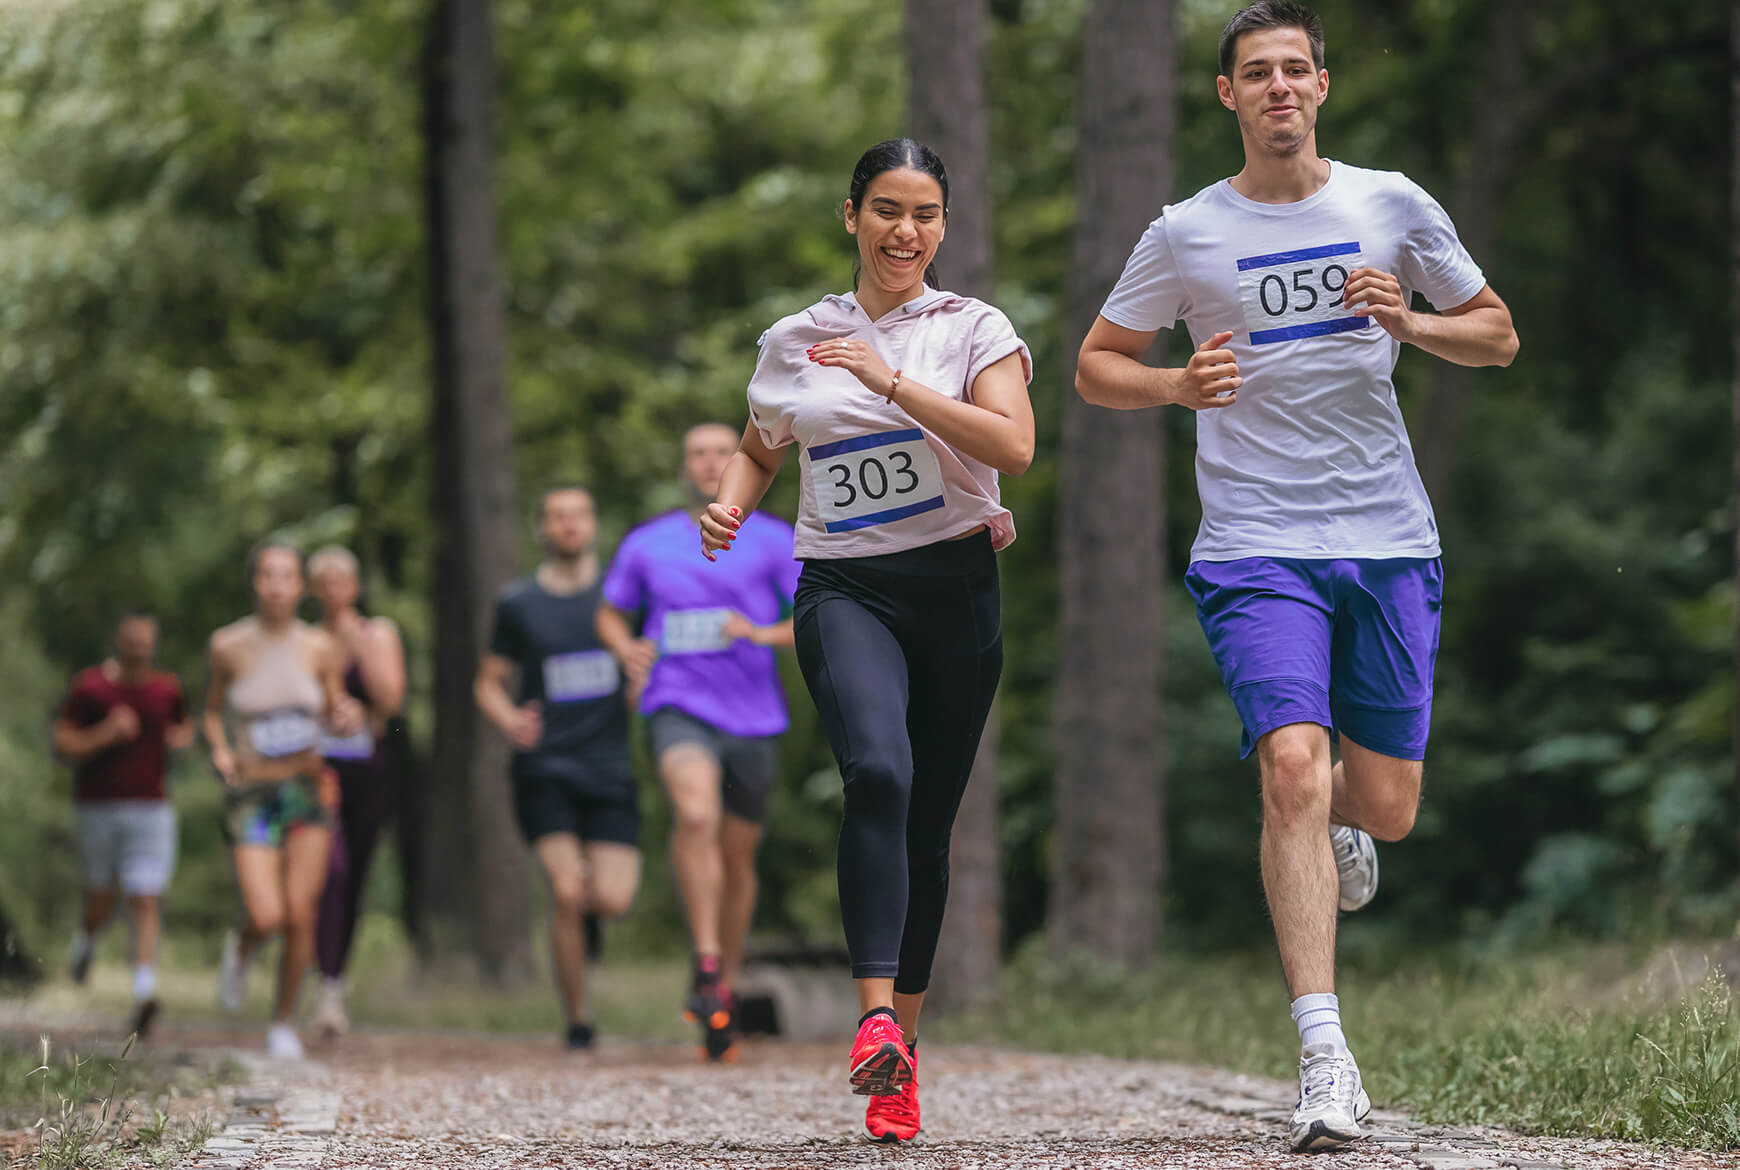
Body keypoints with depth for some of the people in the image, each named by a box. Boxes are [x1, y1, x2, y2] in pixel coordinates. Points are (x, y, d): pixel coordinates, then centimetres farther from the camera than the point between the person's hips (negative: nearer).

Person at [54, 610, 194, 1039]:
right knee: (102, 894, 13)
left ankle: (144, 991, -21)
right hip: (99, 807, -1)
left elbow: (184, 727, 25)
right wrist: (105, 734, -22)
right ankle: (87, 939, 48)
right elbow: (62, 744, -7)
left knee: (147, 899, -11)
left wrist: (182, 737, 1)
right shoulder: (90, 686, -5)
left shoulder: (167, 689, 5)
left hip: (151, 809, 1)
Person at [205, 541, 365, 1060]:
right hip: (251, 796, -2)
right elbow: (212, 709, 12)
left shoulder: (321, 647, 0)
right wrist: (219, 749, -7)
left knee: (301, 916, -4)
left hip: (308, 789, 2)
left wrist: (347, 719, -10)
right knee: (266, 917, -15)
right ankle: (240, 948, 23)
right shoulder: (228, 646, -4)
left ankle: (284, 1021, 16)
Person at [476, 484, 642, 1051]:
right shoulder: (519, 603, 5)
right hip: (545, 765, -1)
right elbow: (489, 682, 12)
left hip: (609, 765, 1)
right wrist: (509, 721, -10)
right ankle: (577, 1020, -3)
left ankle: (587, 887, 27)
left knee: (613, 900, -11)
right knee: (566, 891, -17)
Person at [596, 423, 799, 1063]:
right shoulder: (647, 543, 8)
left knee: (738, 856, 10)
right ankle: (706, 967, -26)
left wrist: (764, 633, -18)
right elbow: (611, 614, 20)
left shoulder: (773, 540, 4)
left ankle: (725, 987, 28)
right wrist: (627, 648, -2)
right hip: (680, 708, -1)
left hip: (753, 715, 2)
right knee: (696, 813, -30)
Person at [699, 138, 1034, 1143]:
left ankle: (901, 1052, 17)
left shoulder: (976, 331, 4)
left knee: (929, 824, 4)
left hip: (955, 587, 0)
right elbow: (760, 450, 27)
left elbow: (1014, 447, -13)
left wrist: (892, 380, -17)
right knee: (877, 772, -27)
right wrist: (730, 507, 5)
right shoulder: (794, 342, 11)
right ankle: (877, 1018, -35)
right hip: (843, 588, 0)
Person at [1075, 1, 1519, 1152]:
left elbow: (1498, 335, 14)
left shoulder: (1392, 205, 6)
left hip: (1390, 540, 2)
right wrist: (1180, 386, -9)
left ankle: (1337, 828, 44)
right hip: (1257, 548, -2)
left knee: (1387, 807, 3)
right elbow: (1097, 364, 12)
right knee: (1293, 765, -20)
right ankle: (1325, 1055, -19)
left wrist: (1408, 320, -7)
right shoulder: (1187, 235, 3)